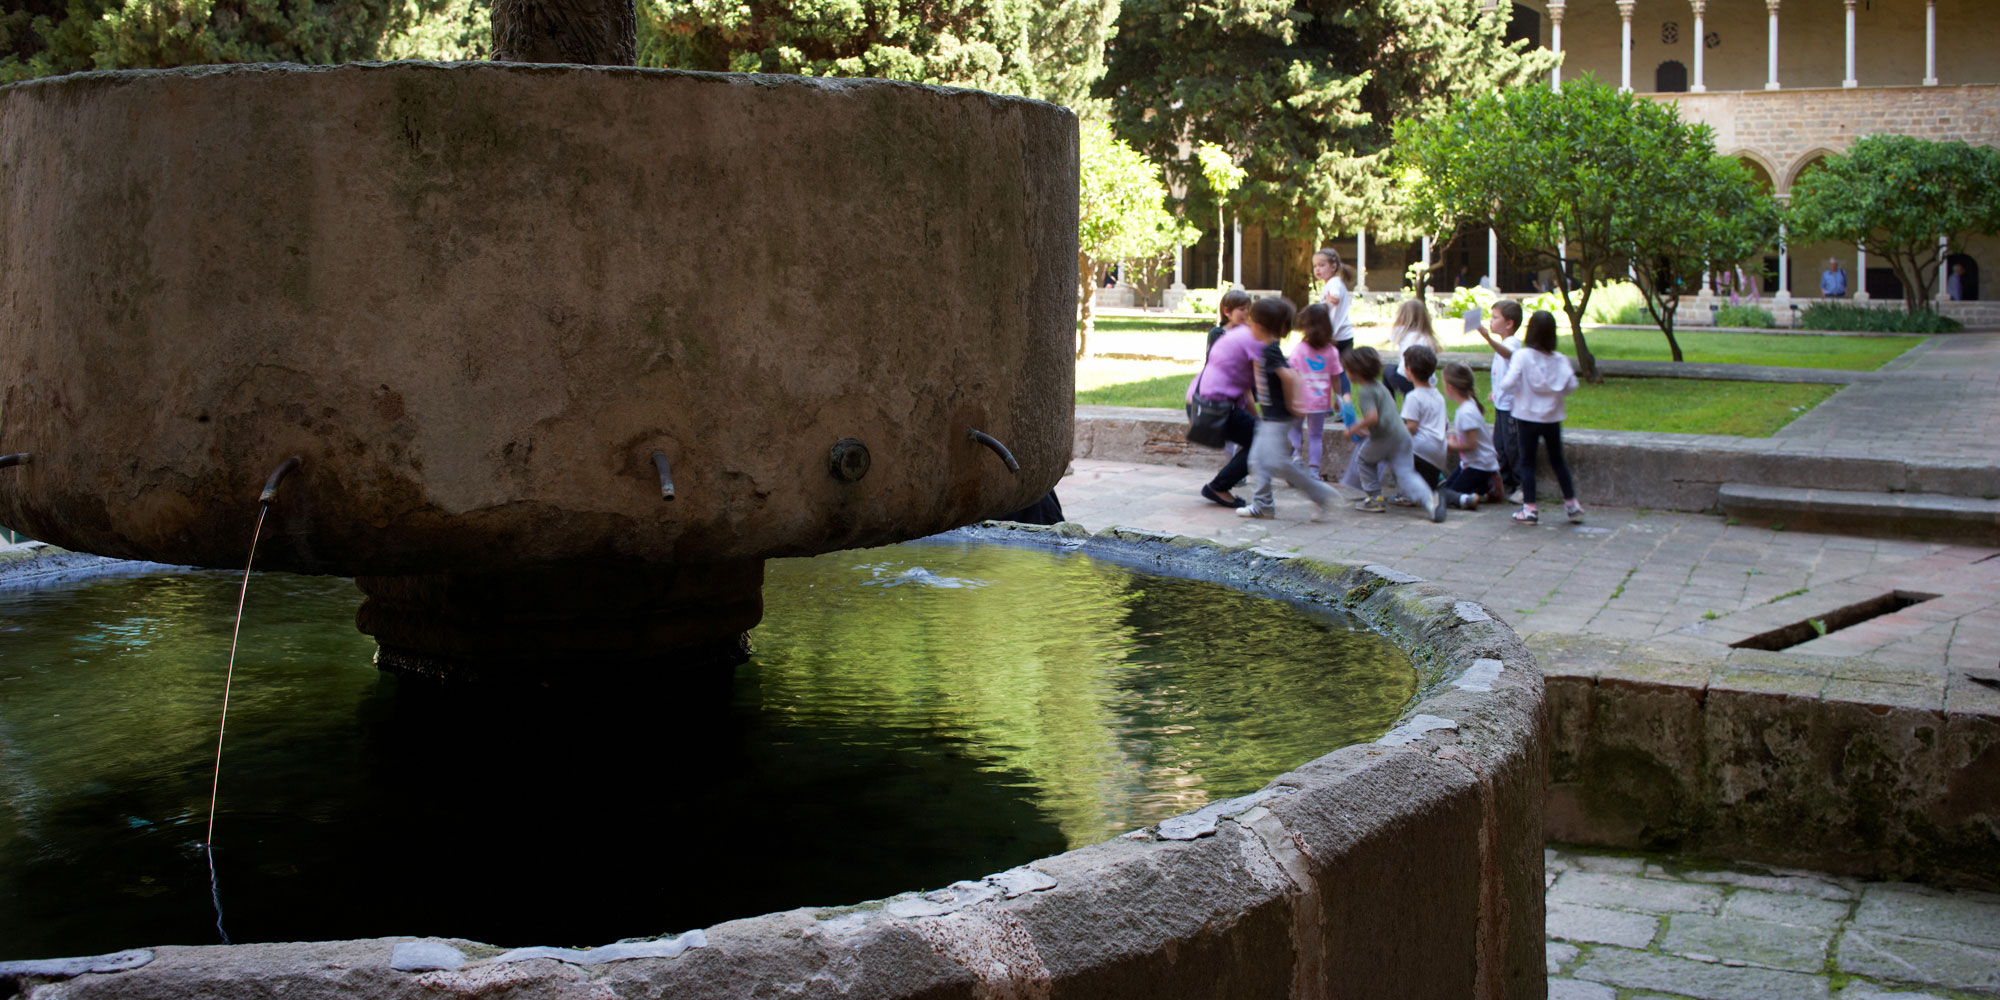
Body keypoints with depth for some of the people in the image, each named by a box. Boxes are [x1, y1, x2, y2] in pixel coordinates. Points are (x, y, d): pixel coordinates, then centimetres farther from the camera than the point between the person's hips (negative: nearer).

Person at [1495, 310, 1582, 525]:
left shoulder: (1522, 356, -13)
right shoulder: (1560, 360, -4)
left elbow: (1509, 384, -20)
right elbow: (1571, 386, -4)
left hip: (1527, 417, -3)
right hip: (1552, 418, 3)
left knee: (1527, 461, 6)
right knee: (1557, 460, 17)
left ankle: (1529, 508, 3)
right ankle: (1572, 503, 22)